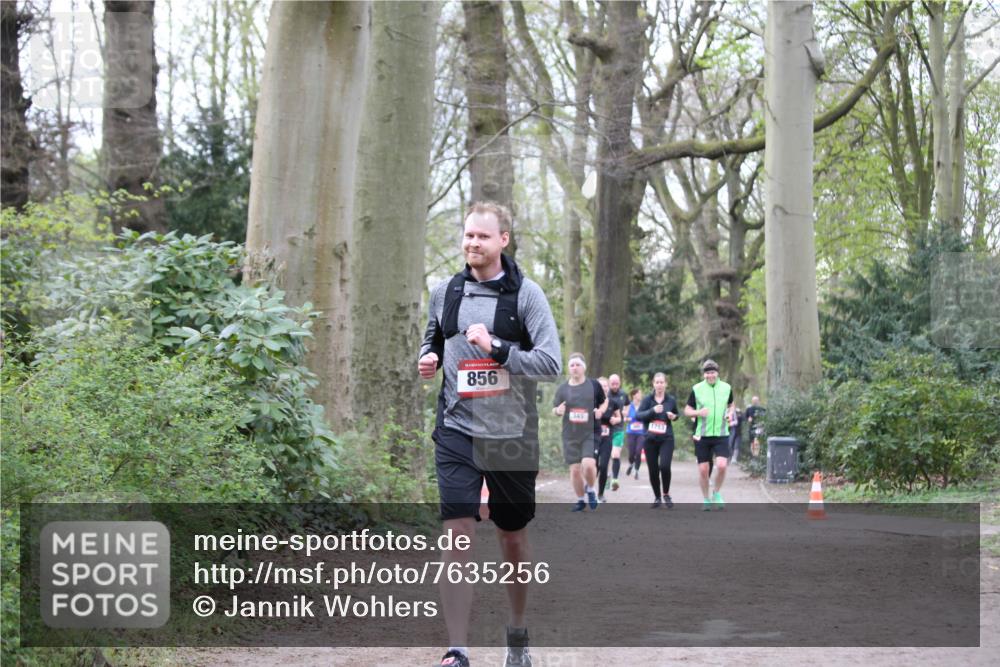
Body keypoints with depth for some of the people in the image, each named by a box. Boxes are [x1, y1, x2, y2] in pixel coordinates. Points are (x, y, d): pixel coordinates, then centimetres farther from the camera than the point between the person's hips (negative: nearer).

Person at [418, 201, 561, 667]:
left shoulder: (525, 294, -4)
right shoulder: (444, 293, 7)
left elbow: (551, 363, -11)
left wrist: (496, 347, -22)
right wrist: (427, 359, 2)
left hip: (511, 436, -1)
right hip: (457, 432, 1)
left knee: (513, 540, 13)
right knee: (458, 537, -11)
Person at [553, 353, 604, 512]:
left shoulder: (594, 385, -1)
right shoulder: (562, 389, 4)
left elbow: (604, 401, 14)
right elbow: (554, 409, 13)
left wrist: (601, 410, -8)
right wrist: (558, 411, -11)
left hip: (591, 433, -3)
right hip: (570, 435, 3)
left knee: (588, 464, -20)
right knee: (575, 469, 5)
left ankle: (591, 489, 10)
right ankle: (581, 500, 24)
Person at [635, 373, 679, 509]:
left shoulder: (671, 400, 4)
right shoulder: (648, 399, 1)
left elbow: (676, 415, 21)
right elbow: (638, 415, -9)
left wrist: (673, 416, -3)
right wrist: (652, 410, -23)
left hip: (666, 439, -1)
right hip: (650, 439, 1)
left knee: (664, 466, -18)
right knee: (653, 469, 3)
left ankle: (666, 494, 4)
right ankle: (657, 498, 20)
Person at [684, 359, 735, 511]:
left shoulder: (726, 388, 3)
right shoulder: (696, 389, -2)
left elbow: (730, 404, 22)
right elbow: (687, 410, 4)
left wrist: (730, 413, 0)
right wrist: (698, 412, -16)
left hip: (721, 435, 0)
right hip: (702, 436, 0)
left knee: (721, 465, -16)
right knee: (703, 469, 2)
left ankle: (717, 493, 8)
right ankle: (706, 499, 20)